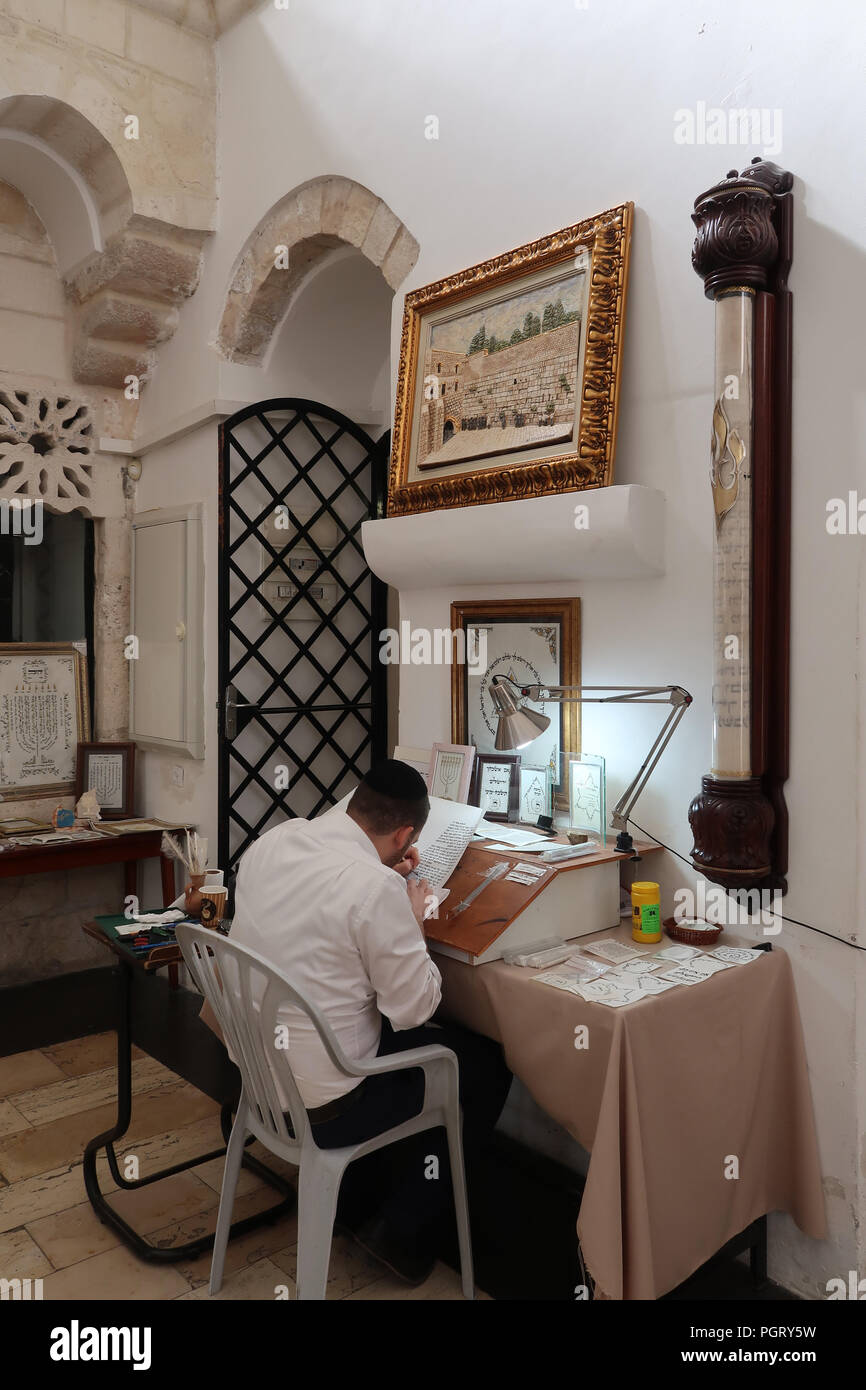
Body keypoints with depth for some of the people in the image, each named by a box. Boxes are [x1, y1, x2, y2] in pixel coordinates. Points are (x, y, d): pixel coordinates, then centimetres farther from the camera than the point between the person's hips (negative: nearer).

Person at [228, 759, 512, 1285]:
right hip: (320, 1108, -8)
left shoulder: (269, 844, -5)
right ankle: (406, 1232, 21)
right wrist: (415, 922, -4)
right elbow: (416, 1008, -18)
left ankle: (360, 1202, 36)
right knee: (486, 1065, 11)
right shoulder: (376, 887, -28)